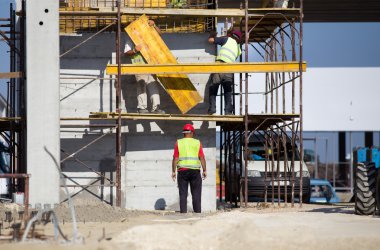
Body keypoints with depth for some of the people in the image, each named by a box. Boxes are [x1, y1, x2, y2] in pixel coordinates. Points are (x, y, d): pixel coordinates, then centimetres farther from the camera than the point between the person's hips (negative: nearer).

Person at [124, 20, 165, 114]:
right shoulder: (131, 40, 8)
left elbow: (158, 32, 21)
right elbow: (126, 53, 0)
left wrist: (153, 25, 3)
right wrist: (134, 50, -19)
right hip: (139, 66, -5)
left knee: (154, 85, -1)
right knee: (141, 86, -7)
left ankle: (155, 107, -3)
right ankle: (142, 107, -4)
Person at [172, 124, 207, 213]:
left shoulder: (179, 143, 3)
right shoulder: (197, 143, 4)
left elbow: (175, 158, -3)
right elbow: (202, 158, -2)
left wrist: (173, 171, 0)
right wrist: (204, 170, 1)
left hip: (182, 170, 0)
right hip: (195, 171, 0)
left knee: (183, 194, 2)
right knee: (196, 194, 3)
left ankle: (183, 212, -4)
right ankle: (197, 212, -2)